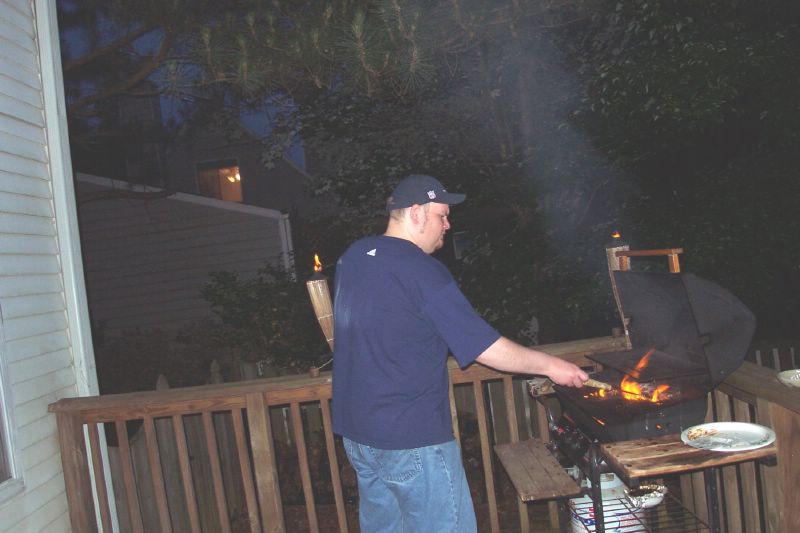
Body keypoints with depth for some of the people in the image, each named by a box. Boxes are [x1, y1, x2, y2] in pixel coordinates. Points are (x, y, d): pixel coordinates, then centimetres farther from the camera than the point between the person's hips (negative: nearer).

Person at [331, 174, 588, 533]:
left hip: (356, 432, 9)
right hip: (412, 438, -8)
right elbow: (487, 349, -16)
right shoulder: (422, 271, -18)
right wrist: (550, 365, -5)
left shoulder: (351, 257, 7)